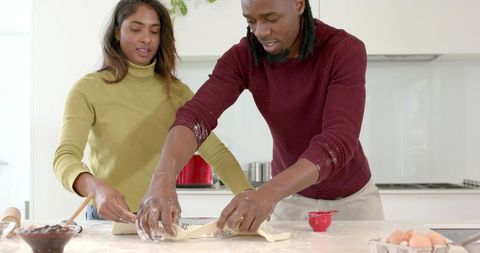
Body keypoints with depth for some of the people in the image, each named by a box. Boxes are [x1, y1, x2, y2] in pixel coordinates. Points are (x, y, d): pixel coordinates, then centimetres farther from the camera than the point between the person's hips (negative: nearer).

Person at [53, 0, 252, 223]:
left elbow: (216, 152, -1)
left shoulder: (176, 92, 7)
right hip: (109, 217, -2)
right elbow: (65, 157, -16)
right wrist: (97, 188, -37)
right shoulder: (88, 90, -4)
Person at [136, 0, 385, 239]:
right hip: (290, 196, 2)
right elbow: (195, 114, -31)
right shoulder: (243, 57, -18)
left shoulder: (346, 51, -26)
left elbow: (338, 140, -37)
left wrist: (268, 193, -52)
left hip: (351, 198, -1)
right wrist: (162, 179, -51)